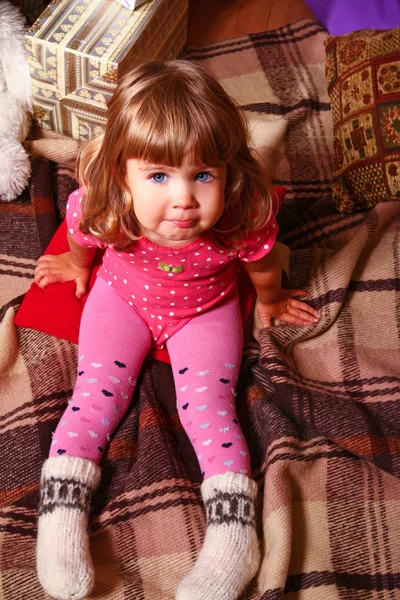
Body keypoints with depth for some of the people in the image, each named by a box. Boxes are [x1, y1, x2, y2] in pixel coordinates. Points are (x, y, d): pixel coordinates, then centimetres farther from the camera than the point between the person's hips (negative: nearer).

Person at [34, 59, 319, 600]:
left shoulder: (245, 219, -36)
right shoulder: (100, 209, -33)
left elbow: (263, 267, -11)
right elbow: (83, 236, -6)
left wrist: (270, 302, 9)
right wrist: (77, 263, 15)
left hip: (206, 310, -1)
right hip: (122, 297, 2)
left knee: (207, 404, -12)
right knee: (96, 394, -8)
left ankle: (233, 534, -6)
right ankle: (62, 511, 1)